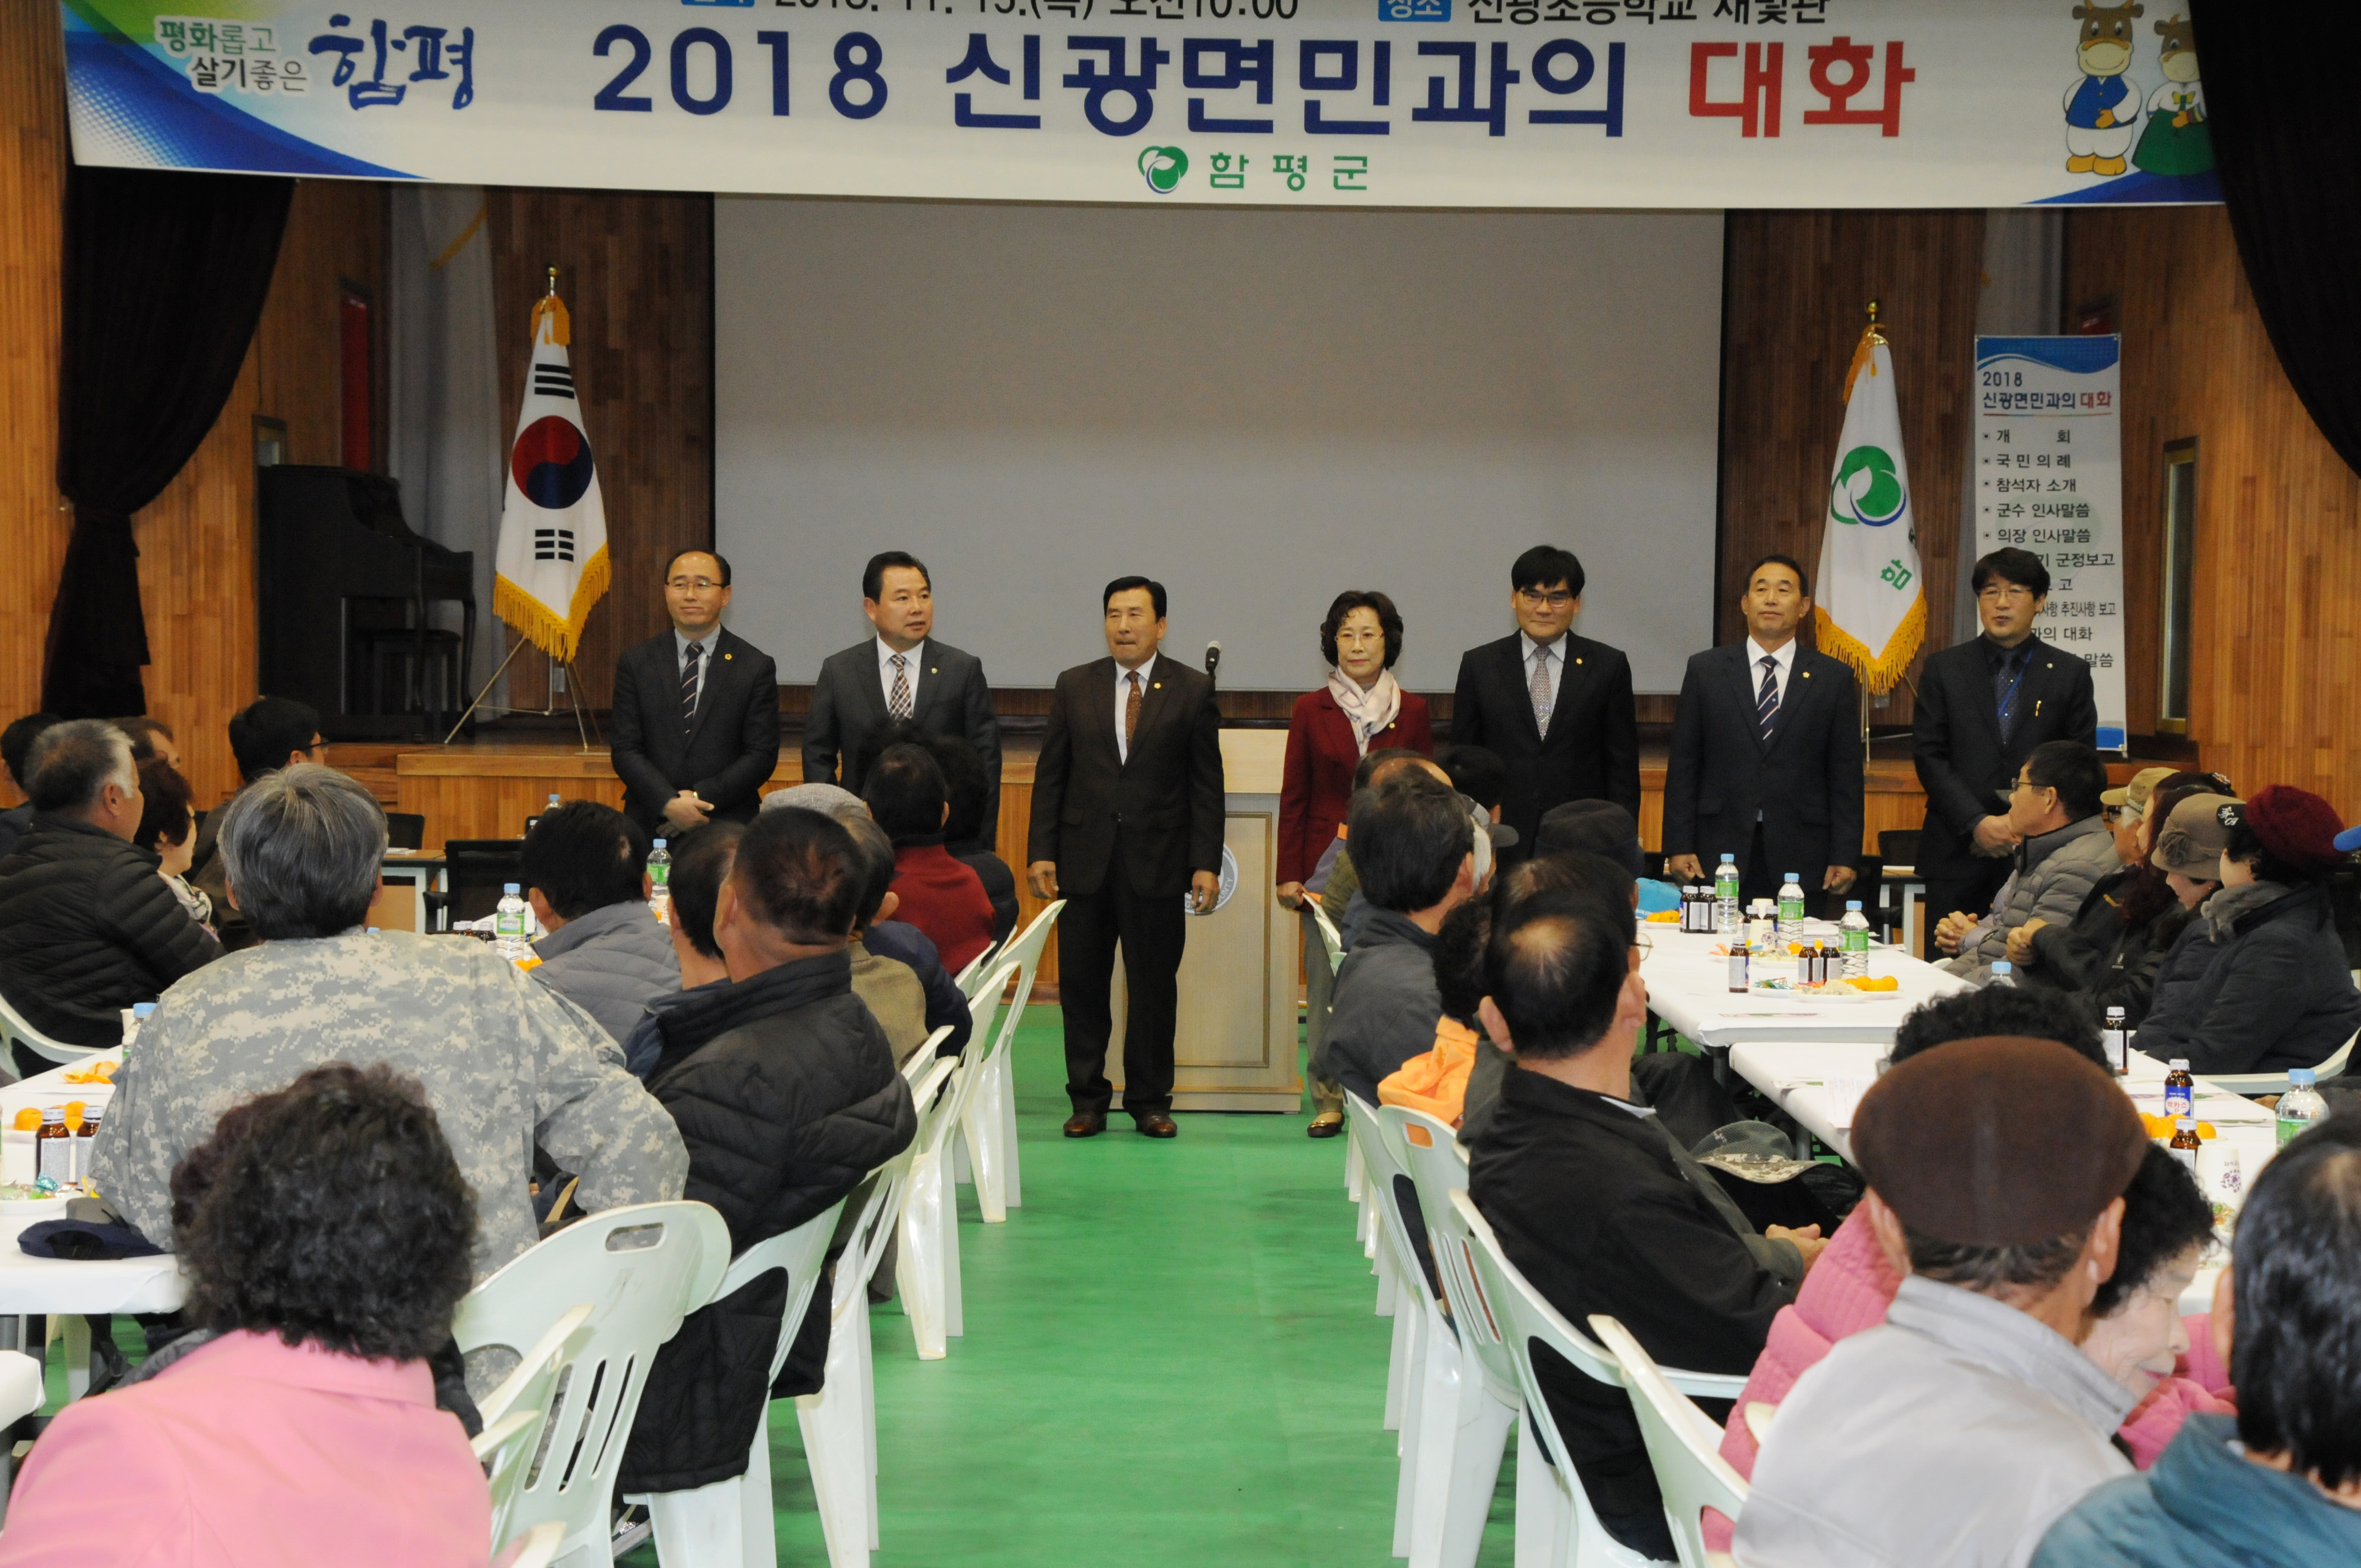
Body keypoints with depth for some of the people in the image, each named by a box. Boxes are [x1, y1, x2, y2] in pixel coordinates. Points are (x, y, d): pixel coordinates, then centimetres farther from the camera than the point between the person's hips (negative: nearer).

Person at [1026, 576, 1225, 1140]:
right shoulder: (1074, 687, 8)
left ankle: (1150, 1101, 15)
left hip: (1156, 861, -1)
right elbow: (1050, 775, 7)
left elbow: (1206, 783, 2)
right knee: (1082, 984, 5)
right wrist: (1041, 851, -1)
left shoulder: (1192, 690, 3)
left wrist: (1206, 862, -4)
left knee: (1155, 985, 4)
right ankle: (1088, 1100, 15)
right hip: (1084, 858, 2)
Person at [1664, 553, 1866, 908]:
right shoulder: (1705, 669, 8)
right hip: (1720, 852, 0)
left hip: (1801, 856, 0)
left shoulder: (1834, 678, 8)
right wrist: (1678, 846, -1)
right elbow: (1683, 767, 6)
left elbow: (1846, 775, 6)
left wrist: (1844, 857, -1)